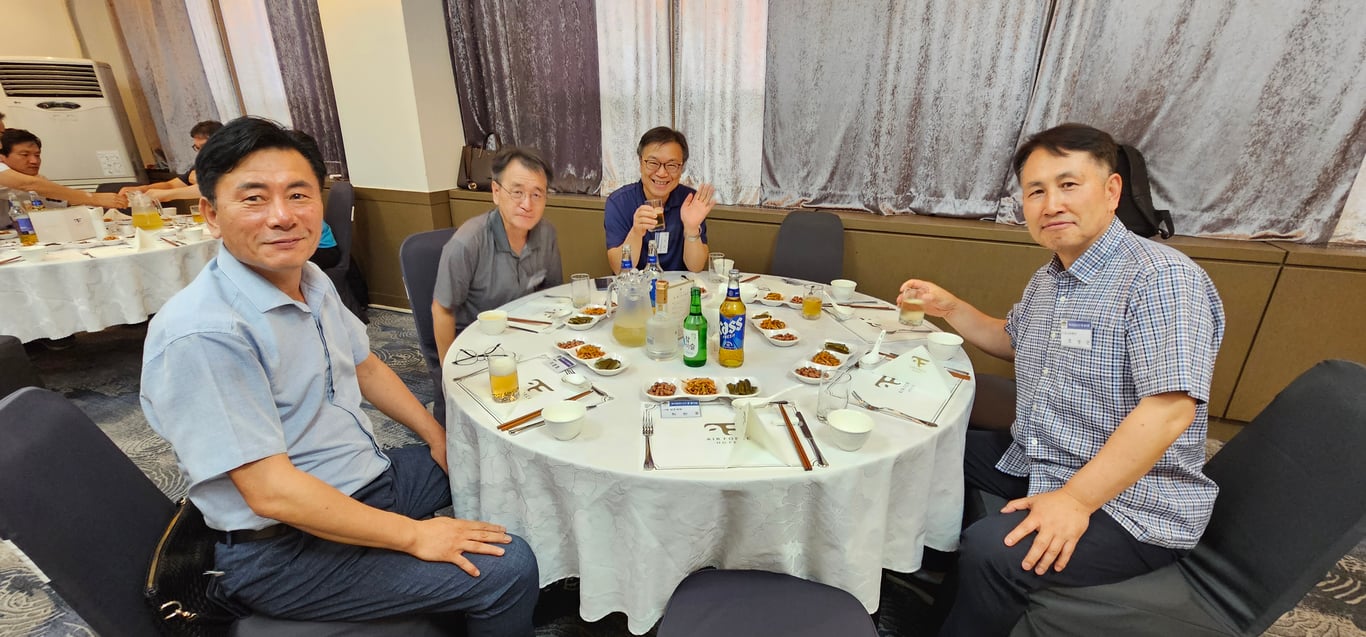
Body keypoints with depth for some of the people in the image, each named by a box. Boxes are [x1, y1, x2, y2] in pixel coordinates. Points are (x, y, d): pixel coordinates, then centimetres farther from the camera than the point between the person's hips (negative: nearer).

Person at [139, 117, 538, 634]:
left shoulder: (312, 281, 0)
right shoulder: (202, 334, -27)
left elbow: (364, 366, 14)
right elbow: (270, 490, -27)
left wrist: (436, 435, 8)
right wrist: (413, 536, -22)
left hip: (368, 475, 9)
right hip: (285, 550, -8)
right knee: (507, 569, -18)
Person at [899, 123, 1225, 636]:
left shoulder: (1162, 278, -20)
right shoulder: (1048, 278, 8)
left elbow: (1170, 409, -29)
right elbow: (1012, 341, 25)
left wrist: (1075, 499, -32)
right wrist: (949, 308, 12)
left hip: (1130, 502, -8)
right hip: (1031, 461, 9)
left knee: (991, 551, -30)